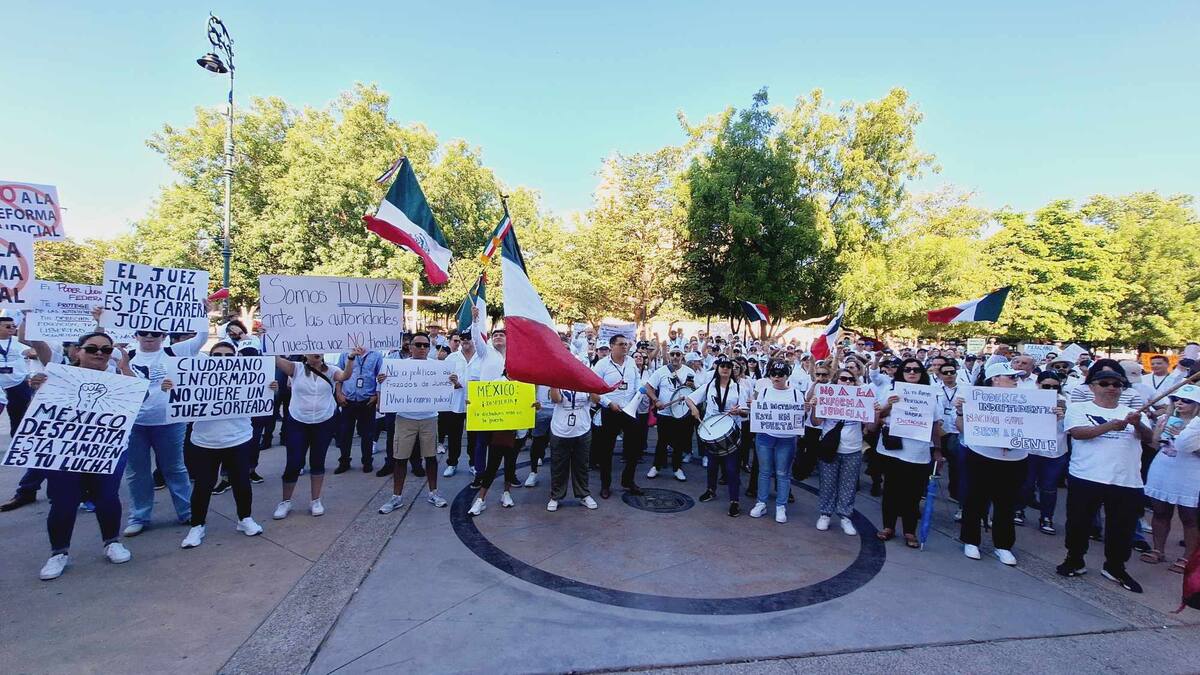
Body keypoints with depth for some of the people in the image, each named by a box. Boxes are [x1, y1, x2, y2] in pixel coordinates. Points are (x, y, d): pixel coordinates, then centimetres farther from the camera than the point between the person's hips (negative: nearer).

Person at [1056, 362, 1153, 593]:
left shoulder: (1131, 413, 12)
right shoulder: (1079, 408, 3)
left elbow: (1149, 437, -3)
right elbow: (1078, 432, -13)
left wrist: (1137, 424, -24)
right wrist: (1110, 425, -25)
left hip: (1127, 482, 3)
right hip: (1086, 478, -3)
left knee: (1123, 527, 9)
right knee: (1079, 522, 5)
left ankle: (1115, 567, 29)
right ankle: (1074, 560, 23)